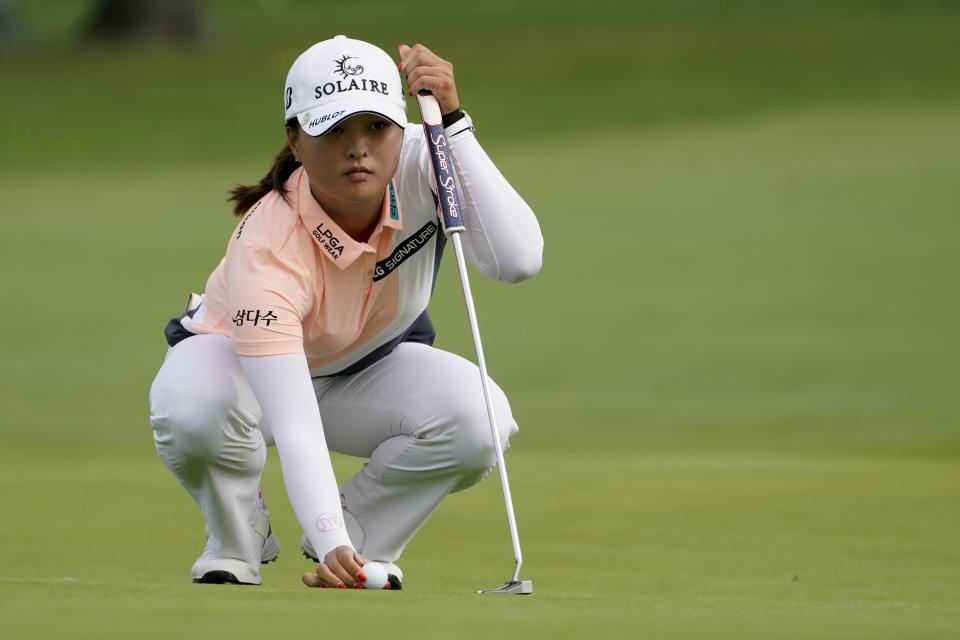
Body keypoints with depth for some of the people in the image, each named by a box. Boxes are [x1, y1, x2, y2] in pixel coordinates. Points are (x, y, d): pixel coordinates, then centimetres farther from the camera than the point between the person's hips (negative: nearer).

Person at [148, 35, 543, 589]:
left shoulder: (419, 165, -27)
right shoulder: (266, 250, -38)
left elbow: (517, 259, -42)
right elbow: (295, 426, -45)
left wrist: (452, 124, -44)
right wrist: (330, 544, -59)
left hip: (371, 366, 3)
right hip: (244, 361, -3)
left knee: (478, 418, -29)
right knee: (195, 406, -40)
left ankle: (365, 533, 0)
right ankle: (236, 543, -6)